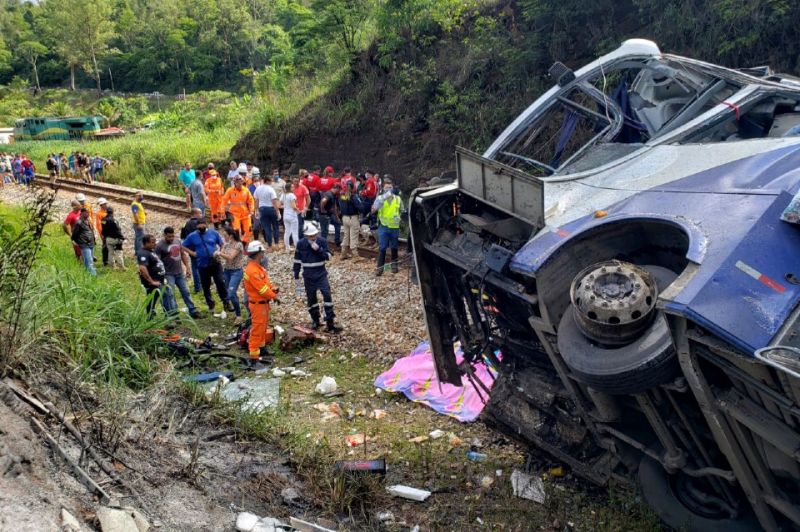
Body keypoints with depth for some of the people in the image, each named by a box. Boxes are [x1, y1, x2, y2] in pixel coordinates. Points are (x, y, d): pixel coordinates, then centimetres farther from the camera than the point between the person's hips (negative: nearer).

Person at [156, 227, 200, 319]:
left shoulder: (177, 241, 6)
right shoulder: (160, 245, -13)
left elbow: (183, 254, 17)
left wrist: (187, 266, 11)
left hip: (180, 272, 6)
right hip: (168, 274, -6)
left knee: (185, 292, 12)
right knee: (170, 295, -4)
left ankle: (193, 311, 20)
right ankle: (174, 315, 0)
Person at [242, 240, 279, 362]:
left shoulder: (258, 267, 7)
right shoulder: (252, 271, -25)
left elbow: (265, 282, 16)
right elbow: (262, 289, -24)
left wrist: (273, 288, -3)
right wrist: (274, 296, -12)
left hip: (263, 302, 10)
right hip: (258, 304, -10)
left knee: (263, 326, 23)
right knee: (257, 329, -6)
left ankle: (261, 348, 39)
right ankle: (254, 356, -1)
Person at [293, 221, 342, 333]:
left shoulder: (322, 241, -7)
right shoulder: (300, 244, -7)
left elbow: (328, 257, -9)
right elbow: (297, 261, 2)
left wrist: (319, 249, -25)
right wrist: (296, 277, 4)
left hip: (321, 274, -1)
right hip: (308, 277, 1)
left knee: (327, 294, -13)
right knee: (311, 298, 9)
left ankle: (330, 323, -9)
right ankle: (315, 320, 28)